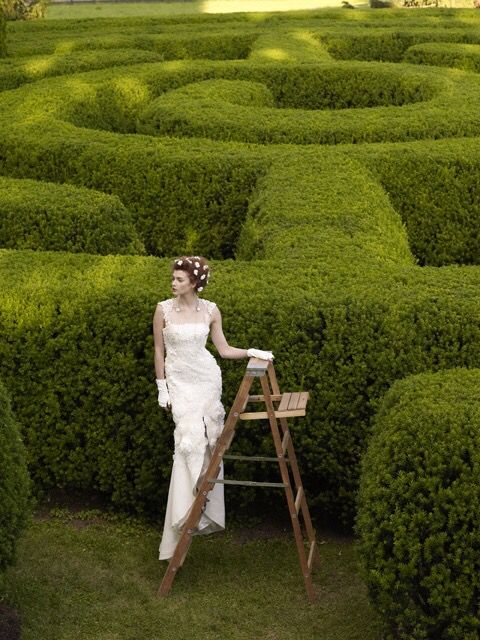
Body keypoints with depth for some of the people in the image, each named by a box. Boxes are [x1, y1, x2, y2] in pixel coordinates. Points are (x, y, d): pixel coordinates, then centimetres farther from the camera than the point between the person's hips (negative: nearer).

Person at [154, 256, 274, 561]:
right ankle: (185, 517, -9)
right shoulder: (163, 309, -4)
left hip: (207, 378, 2)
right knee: (189, 440, -14)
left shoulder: (211, 310, 0)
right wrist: (162, 388, 0)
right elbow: (159, 351, 2)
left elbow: (224, 349, 5)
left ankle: (205, 511, 9)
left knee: (208, 443, -1)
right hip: (180, 381, -2)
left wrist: (252, 352, -9)